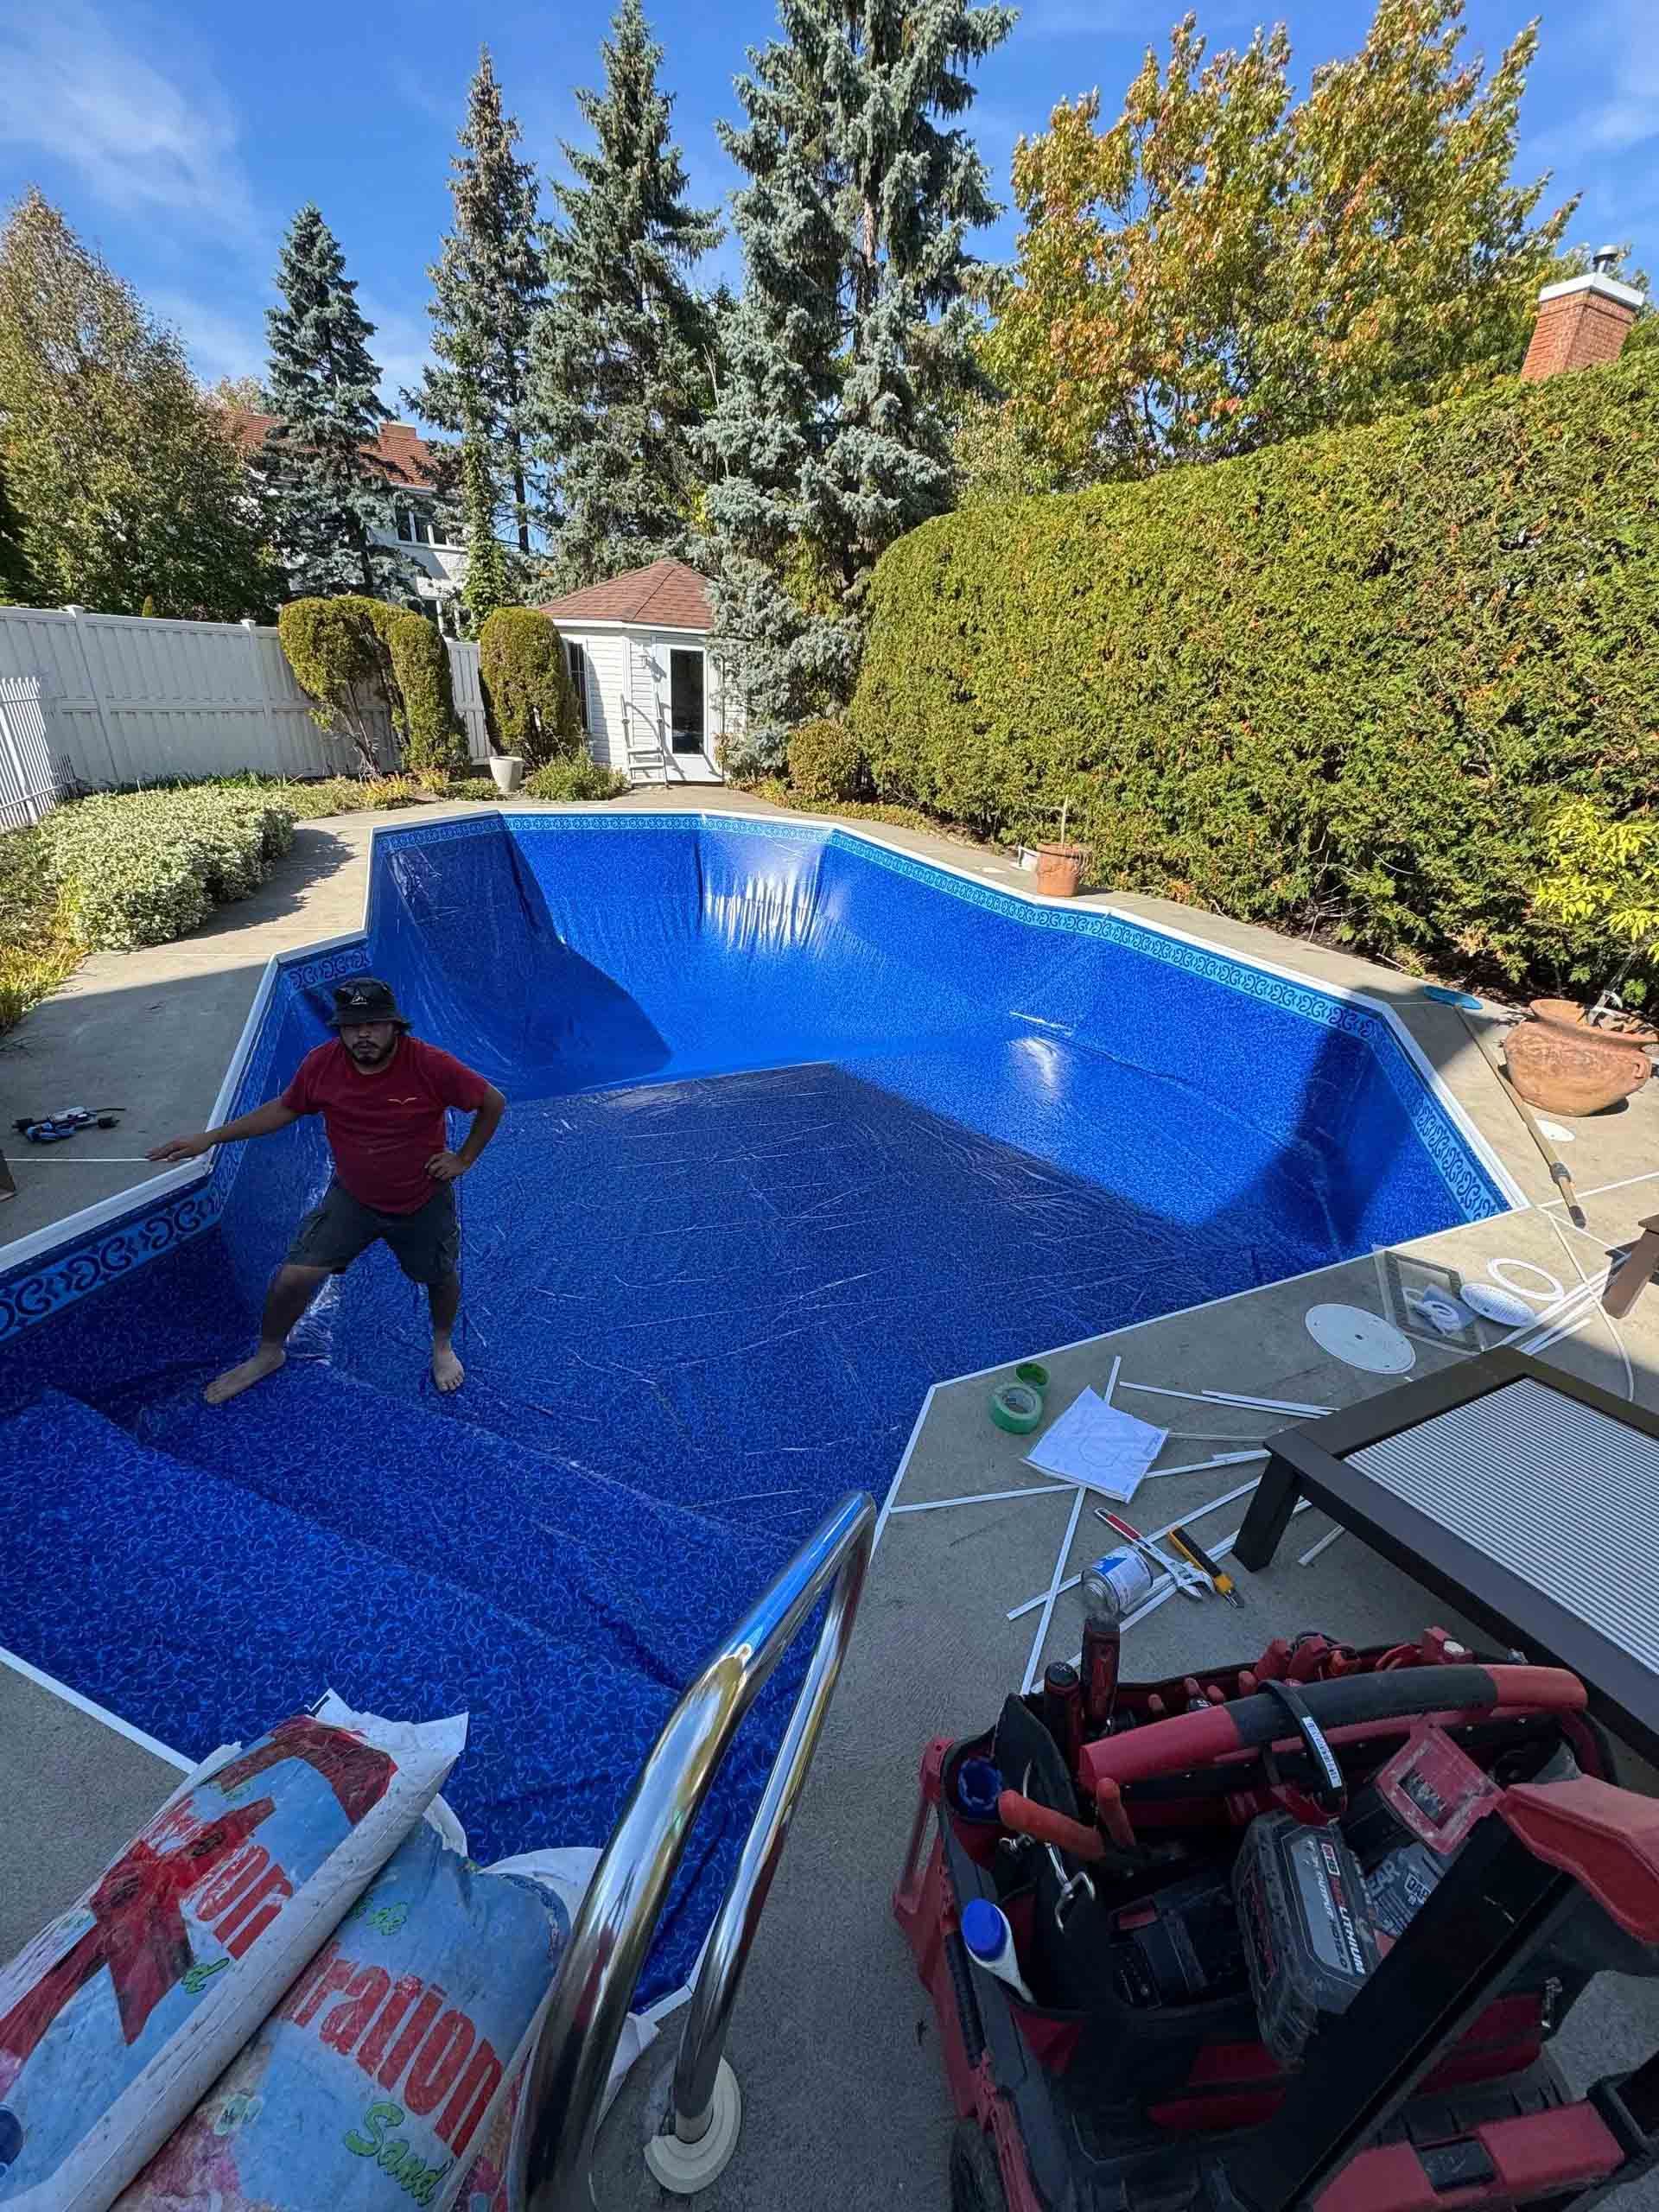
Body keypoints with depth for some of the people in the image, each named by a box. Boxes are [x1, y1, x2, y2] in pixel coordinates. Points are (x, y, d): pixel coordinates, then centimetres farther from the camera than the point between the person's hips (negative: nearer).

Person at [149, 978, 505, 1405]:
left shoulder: (432, 1065, -27)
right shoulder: (322, 1064, -16)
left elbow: (493, 1103, -14)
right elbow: (283, 1109, 3)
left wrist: (463, 1159, -13)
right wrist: (208, 1138, 0)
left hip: (424, 1203, -2)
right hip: (352, 1198, 2)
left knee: (440, 1278, 15)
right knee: (294, 1276, -3)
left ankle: (442, 1345, 47)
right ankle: (268, 1354, 28)